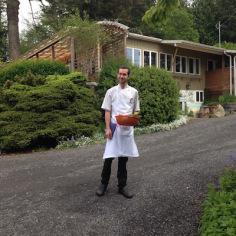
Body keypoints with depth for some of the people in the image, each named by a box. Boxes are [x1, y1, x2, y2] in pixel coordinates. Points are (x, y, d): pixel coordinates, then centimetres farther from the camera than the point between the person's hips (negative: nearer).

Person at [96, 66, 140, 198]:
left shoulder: (134, 92, 8)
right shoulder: (111, 91, 3)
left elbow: (136, 111, 12)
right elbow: (107, 111, 0)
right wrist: (108, 128, -9)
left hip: (127, 128, 2)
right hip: (114, 127, -2)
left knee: (123, 157, 9)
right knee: (109, 157, -2)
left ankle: (122, 186, 20)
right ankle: (104, 184, 17)